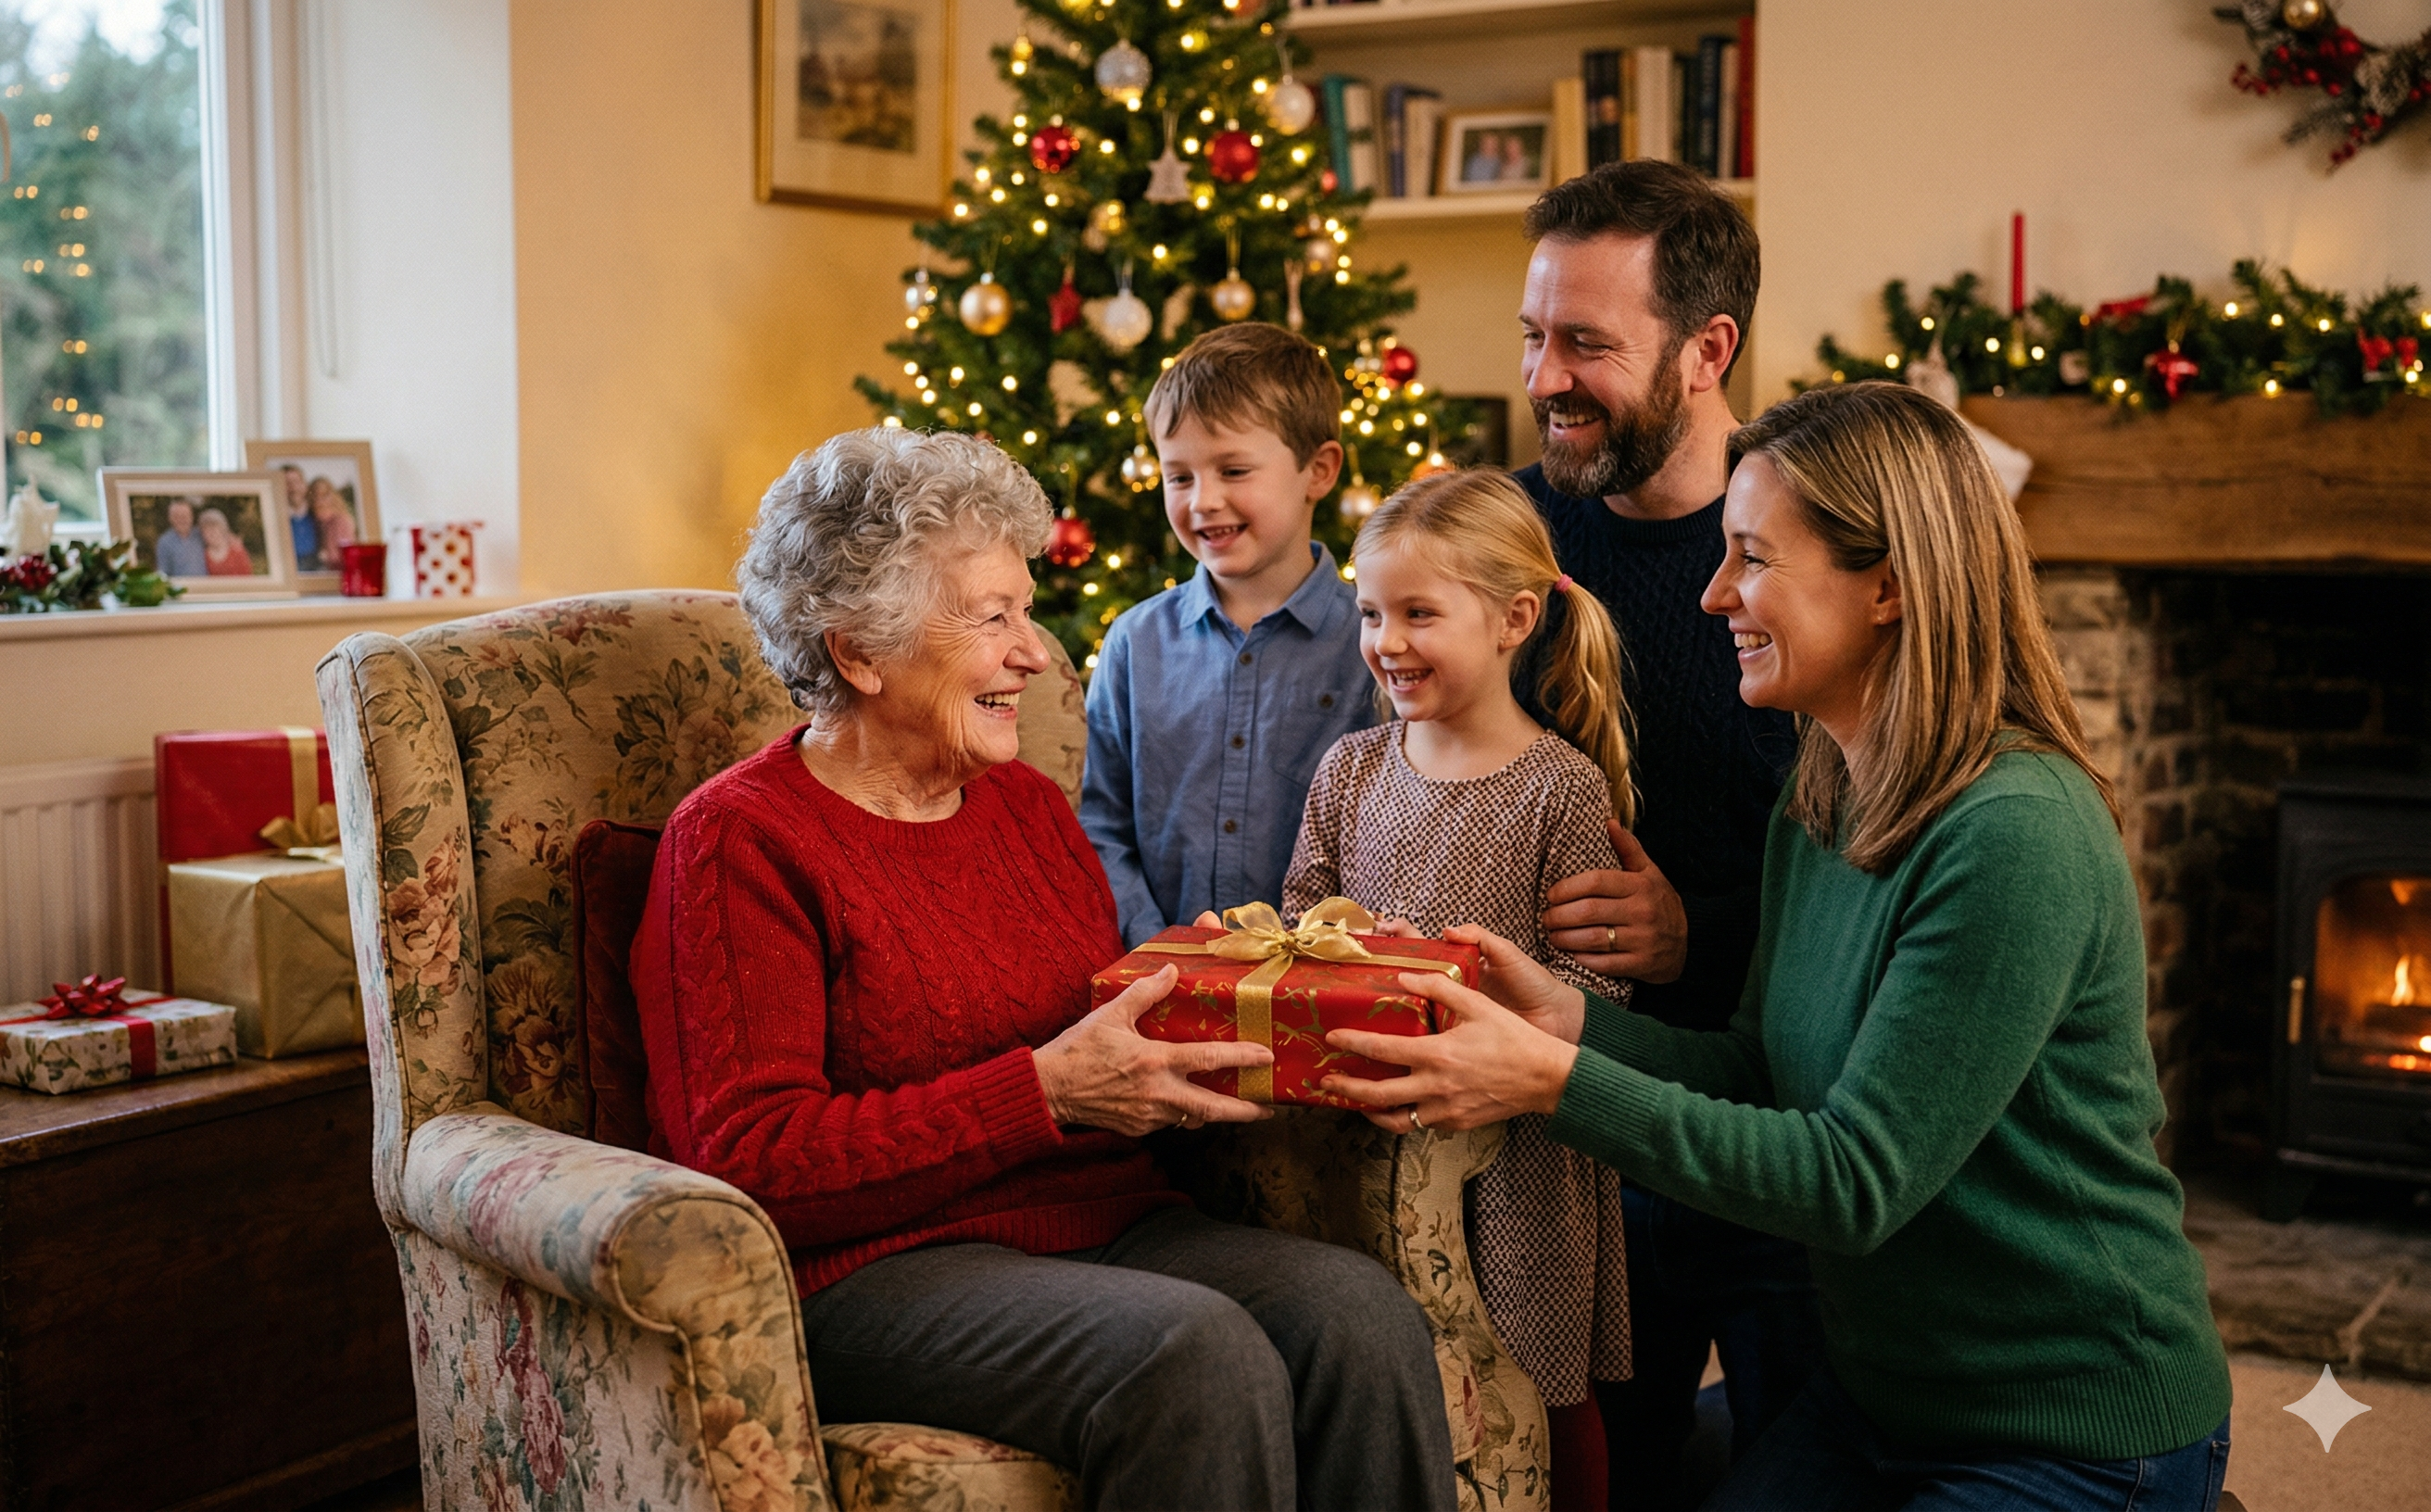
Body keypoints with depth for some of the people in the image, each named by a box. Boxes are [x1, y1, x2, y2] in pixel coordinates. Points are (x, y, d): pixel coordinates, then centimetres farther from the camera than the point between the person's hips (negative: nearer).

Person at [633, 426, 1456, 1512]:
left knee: (1363, 1317, -22)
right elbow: (752, 1164, -14)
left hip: (1109, 1231, 7)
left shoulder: (1029, 805, 17)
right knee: (1200, 1356, -33)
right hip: (874, 1274, -6)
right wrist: (1047, 1092, -20)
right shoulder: (739, 841, -5)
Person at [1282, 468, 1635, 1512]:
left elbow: (1588, 981, -14)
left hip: (1516, 1142, -4)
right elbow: (1299, 915, 13)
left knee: (1548, 1396, 9)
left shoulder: (1563, 786, -10)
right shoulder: (1349, 769, 7)